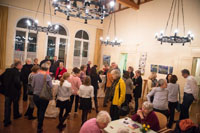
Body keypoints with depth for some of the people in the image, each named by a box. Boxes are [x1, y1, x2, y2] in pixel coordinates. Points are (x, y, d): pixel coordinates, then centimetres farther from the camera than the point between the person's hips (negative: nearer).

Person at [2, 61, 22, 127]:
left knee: (7, 106, 11)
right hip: (15, 91, -5)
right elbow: (17, 81, -32)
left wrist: (5, 85, 13)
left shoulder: (8, 70, 1)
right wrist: (19, 87, -13)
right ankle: (16, 115, 41)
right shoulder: (17, 72, -21)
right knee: (15, 104, 20)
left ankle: (6, 121, 15)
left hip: (7, 91, 5)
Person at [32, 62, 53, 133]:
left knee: (39, 109, 26)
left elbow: (32, 85, 0)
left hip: (36, 96, 4)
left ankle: (39, 123, 45)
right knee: (42, 112, 11)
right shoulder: (48, 77, -17)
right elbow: (50, 87, -12)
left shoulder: (35, 75, -7)